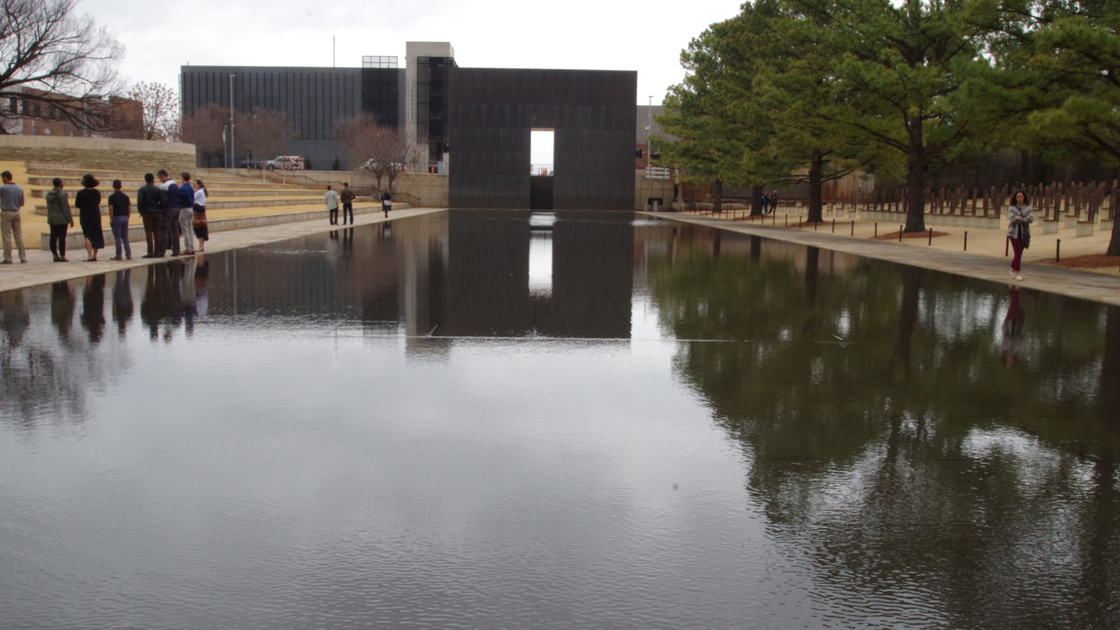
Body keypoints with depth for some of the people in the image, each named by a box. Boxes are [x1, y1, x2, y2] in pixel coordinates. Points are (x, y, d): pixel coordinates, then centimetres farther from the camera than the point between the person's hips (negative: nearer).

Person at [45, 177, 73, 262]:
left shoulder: (48, 194, 8)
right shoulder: (62, 194, -13)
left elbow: (48, 207, 13)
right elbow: (65, 208, -14)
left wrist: (50, 218, 19)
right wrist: (70, 220, -9)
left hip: (51, 219, 7)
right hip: (61, 219, -7)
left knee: (53, 237, 8)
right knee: (61, 237, -4)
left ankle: (55, 255, 11)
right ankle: (62, 256, -6)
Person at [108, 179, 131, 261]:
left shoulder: (112, 197, -8)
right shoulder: (125, 196, 7)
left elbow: (111, 209, -14)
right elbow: (129, 209, 8)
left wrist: (111, 219, -7)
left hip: (116, 218, -5)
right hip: (125, 218, 5)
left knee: (117, 238, -1)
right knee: (125, 238, 10)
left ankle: (118, 256, 1)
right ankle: (128, 255, 8)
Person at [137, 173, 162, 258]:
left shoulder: (142, 189, -3)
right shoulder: (157, 189, 4)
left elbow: (140, 202, -11)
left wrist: (141, 212, 2)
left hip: (147, 213, -3)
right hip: (156, 213, 3)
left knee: (148, 233, -4)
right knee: (156, 232, 7)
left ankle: (150, 253, -8)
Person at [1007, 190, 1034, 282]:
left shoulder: (1028, 207, 4)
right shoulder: (1012, 207, 0)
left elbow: (1031, 219, -8)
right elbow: (1012, 219, -14)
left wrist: (1019, 218, -15)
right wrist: (1025, 219, -13)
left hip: (1024, 233, 3)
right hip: (1014, 233, -3)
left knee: (1019, 253, 9)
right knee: (1018, 253, -8)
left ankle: (1012, 269, 30)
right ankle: (1018, 273, 0)